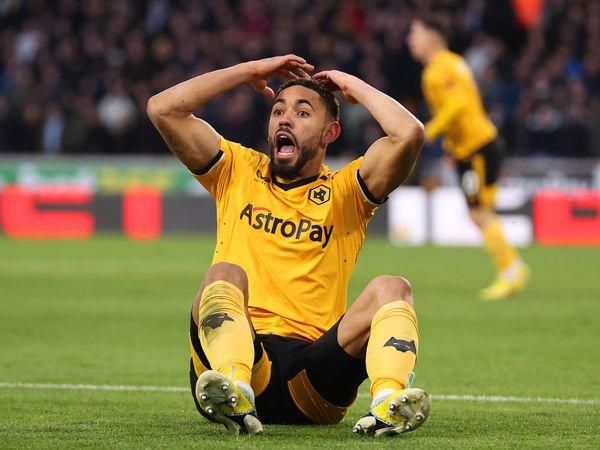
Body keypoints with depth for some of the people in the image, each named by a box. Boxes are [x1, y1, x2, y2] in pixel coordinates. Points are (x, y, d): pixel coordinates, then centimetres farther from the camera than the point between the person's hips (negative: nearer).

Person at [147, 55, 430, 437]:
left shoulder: (346, 191, 17)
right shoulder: (238, 172, 22)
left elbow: (409, 134, -2)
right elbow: (163, 108, 11)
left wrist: (353, 86, 15)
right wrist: (251, 71, 19)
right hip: (237, 352, 0)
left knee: (392, 289, -21)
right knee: (224, 274, -28)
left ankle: (388, 404, -52)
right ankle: (234, 397, -59)